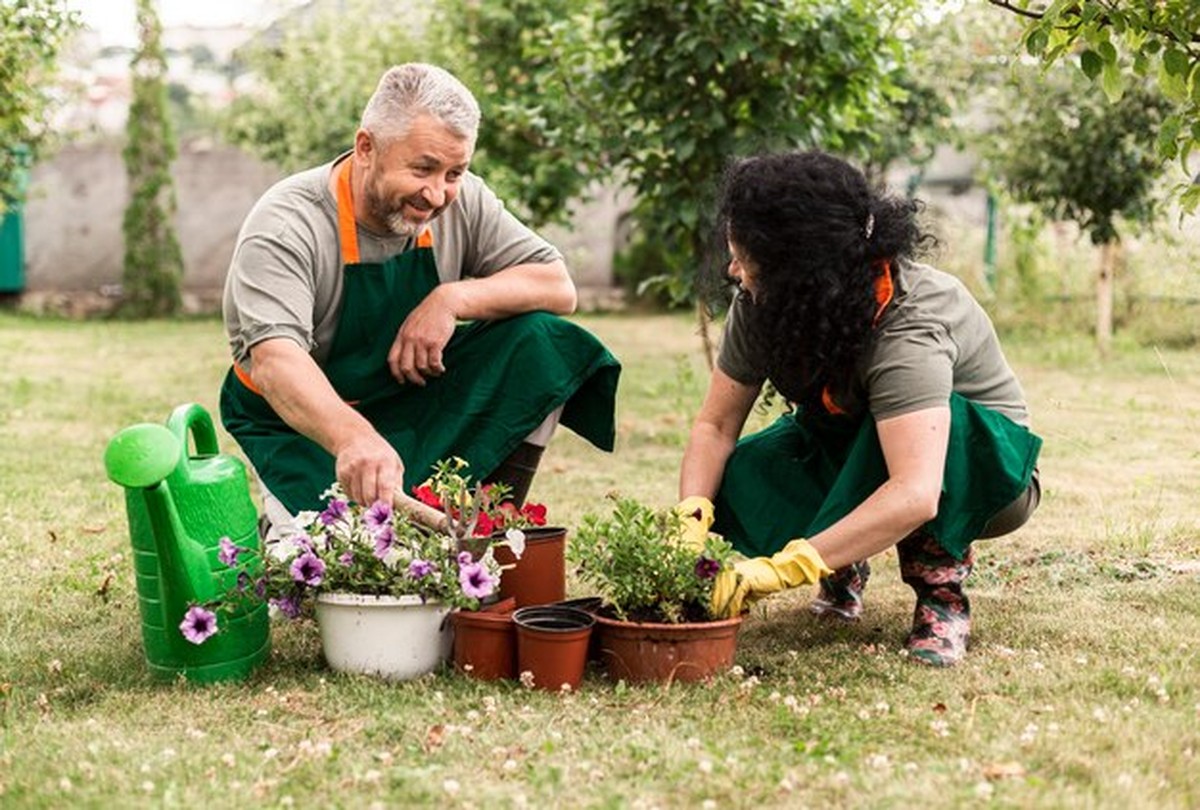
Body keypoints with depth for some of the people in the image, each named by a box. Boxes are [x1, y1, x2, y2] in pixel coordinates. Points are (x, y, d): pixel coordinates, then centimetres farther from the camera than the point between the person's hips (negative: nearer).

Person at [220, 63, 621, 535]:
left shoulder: (461, 201, -9)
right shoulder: (284, 226, -25)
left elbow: (559, 288, -9)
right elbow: (274, 359, -40)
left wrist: (453, 299, -27)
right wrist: (353, 438, -60)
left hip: (419, 400, 5)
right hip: (301, 424, -5)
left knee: (538, 339, -17)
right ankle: (284, 533, 6)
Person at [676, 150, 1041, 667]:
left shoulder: (906, 325, -37)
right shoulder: (762, 305, -18)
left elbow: (914, 496, -48)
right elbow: (716, 424, -13)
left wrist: (786, 566, -52)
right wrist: (691, 519, -32)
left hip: (980, 463, -5)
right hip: (854, 451, 6)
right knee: (736, 480, -22)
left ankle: (941, 589, -18)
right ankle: (843, 566, 5)